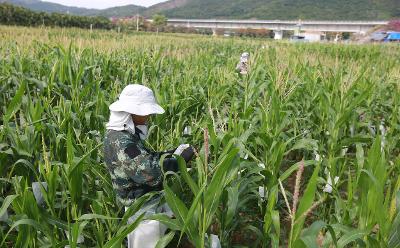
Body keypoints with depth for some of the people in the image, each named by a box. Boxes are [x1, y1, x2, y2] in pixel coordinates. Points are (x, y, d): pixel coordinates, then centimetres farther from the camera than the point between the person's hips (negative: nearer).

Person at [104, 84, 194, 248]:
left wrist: (174, 152, -2)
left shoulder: (126, 133, 5)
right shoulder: (120, 141, -27)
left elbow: (145, 157, 10)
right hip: (144, 208, -9)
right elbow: (148, 171, -32)